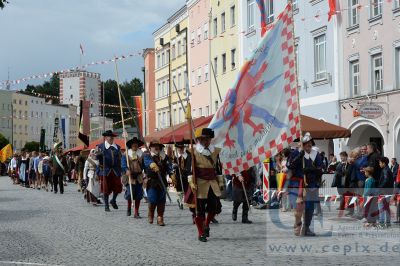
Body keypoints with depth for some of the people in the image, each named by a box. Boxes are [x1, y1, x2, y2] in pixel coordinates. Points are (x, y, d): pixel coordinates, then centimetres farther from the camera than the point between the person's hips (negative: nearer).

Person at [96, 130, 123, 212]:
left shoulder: (117, 147, 14)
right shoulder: (101, 146, 3)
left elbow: (119, 158, 15)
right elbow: (97, 157, -5)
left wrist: (119, 170, 9)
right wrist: (99, 154, -28)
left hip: (115, 171, 3)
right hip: (105, 171, -3)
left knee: (117, 187, -1)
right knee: (106, 189, 0)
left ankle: (113, 201, 25)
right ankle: (106, 205, 12)